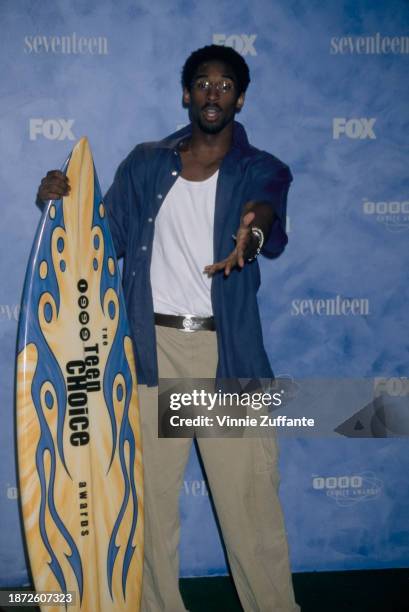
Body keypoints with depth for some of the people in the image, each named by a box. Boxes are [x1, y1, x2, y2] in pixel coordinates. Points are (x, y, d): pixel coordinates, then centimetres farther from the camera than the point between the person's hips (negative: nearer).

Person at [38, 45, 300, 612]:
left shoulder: (261, 170, 4)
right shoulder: (145, 164, 12)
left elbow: (269, 208, -19)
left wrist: (255, 228, -43)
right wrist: (64, 201, -8)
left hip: (227, 350, -2)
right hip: (152, 346, 2)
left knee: (251, 500, 0)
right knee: (149, 495, 8)